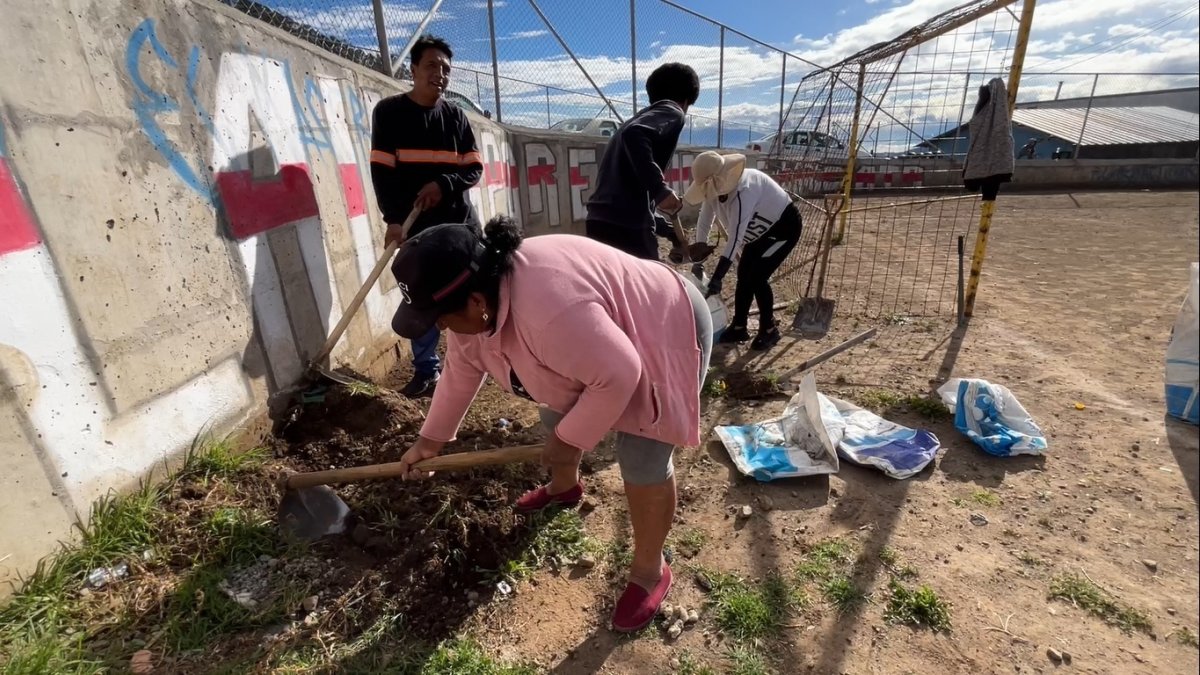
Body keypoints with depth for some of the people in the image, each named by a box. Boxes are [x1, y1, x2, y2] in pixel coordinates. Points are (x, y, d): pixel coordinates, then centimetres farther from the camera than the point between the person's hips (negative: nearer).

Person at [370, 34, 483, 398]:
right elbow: (381, 170, -3)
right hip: (414, 225, -2)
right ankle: (427, 370, 11)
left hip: (459, 222, 2)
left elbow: (474, 169, 5)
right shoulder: (388, 112, 2)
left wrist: (444, 184, -14)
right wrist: (393, 219, -13)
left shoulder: (455, 116, 9)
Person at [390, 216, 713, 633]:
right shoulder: (477, 299, -11)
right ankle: (564, 487, 48)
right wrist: (431, 438, 10)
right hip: (594, 342, 9)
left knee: (642, 465, -7)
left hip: (663, 334, -8)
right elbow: (461, 370, 2)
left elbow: (618, 376, -34)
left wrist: (570, 439, -21)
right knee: (555, 408, 20)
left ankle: (650, 571, 16)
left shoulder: (549, 310, -41)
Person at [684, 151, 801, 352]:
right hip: (761, 231, 8)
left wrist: (717, 277, -43)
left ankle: (769, 330, 2)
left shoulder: (744, 191, -38)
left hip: (783, 227, -8)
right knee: (744, 275, 4)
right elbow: (704, 223, -4)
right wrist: (698, 260, -6)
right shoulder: (714, 188, -13)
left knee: (757, 277, -15)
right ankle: (739, 328, 16)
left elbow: (735, 237, -42)